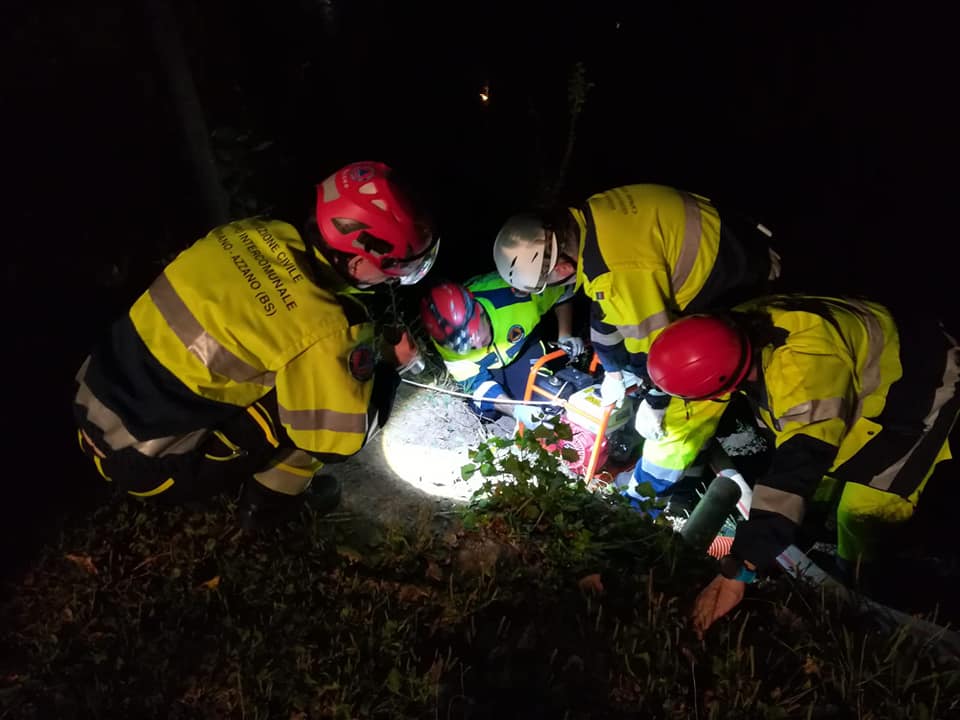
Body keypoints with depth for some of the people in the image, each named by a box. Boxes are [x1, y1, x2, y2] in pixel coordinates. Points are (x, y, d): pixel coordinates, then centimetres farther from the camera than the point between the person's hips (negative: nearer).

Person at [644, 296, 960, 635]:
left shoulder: (804, 364, -45)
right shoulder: (730, 337, -20)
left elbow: (797, 466, -49)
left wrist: (738, 569, -50)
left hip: (922, 385, -7)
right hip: (869, 376, 8)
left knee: (863, 514, -13)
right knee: (817, 483, 10)